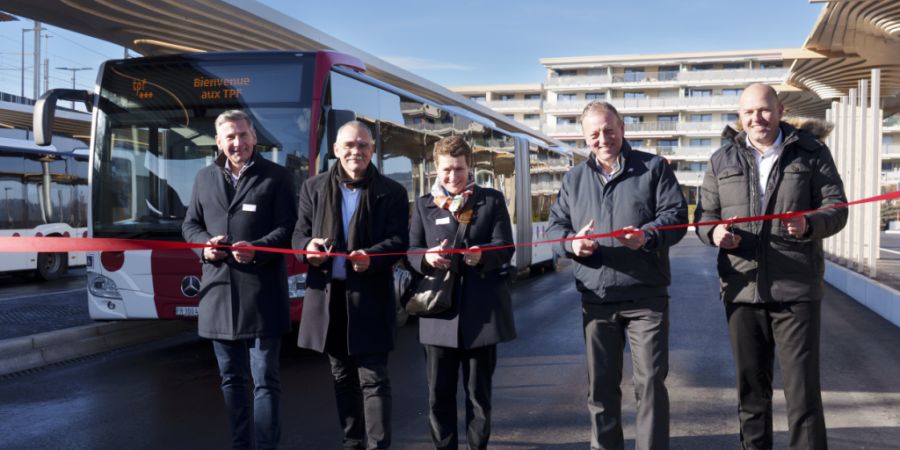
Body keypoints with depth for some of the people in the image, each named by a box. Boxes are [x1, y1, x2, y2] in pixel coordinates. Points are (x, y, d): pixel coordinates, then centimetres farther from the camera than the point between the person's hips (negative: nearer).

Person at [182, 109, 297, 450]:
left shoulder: (276, 176, 0)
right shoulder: (204, 178, 14)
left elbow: (287, 228, -5)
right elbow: (190, 224, 17)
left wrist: (256, 249, -21)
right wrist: (204, 244, -5)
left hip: (261, 294, -5)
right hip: (219, 291, 5)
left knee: (265, 379, 0)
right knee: (231, 378, 14)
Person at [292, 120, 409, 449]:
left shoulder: (391, 192, 1)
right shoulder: (314, 187, 9)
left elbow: (399, 240, -5)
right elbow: (299, 233, 8)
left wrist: (371, 257, -24)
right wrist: (307, 247, -15)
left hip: (370, 296, -3)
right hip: (327, 294, 4)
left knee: (373, 377, -3)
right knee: (343, 377, 14)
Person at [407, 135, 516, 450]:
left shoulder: (492, 200, 6)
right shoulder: (424, 204, 11)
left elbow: (505, 248, -3)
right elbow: (411, 252, 5)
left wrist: (482, 255, -23)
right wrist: (427, 258, -18)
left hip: (481, 310, -1)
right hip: (439, 308, 1)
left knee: (479, 392, 8)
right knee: (439, 392, 5)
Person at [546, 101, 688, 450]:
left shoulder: (653, 168, 4)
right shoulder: (574, 178, 13)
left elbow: (676, 214, -4)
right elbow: (554, 226, 11)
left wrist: (648, 235, -24)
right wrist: (571, 242, -12)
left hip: (646, 296, -3)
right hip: (596, 299, 3)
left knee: (650, 382, -2)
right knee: (600, 385, 10)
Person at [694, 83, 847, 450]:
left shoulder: (811, 152, 4)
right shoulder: (723, 159, 9)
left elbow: (836, 208, 0)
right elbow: (704, 214, 11)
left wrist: (809, 224, -22)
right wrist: (714, 232, -13)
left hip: (797, 289, -2)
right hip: (742, 288, 2)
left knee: (802, 388, -1)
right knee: (751, 387, 13)